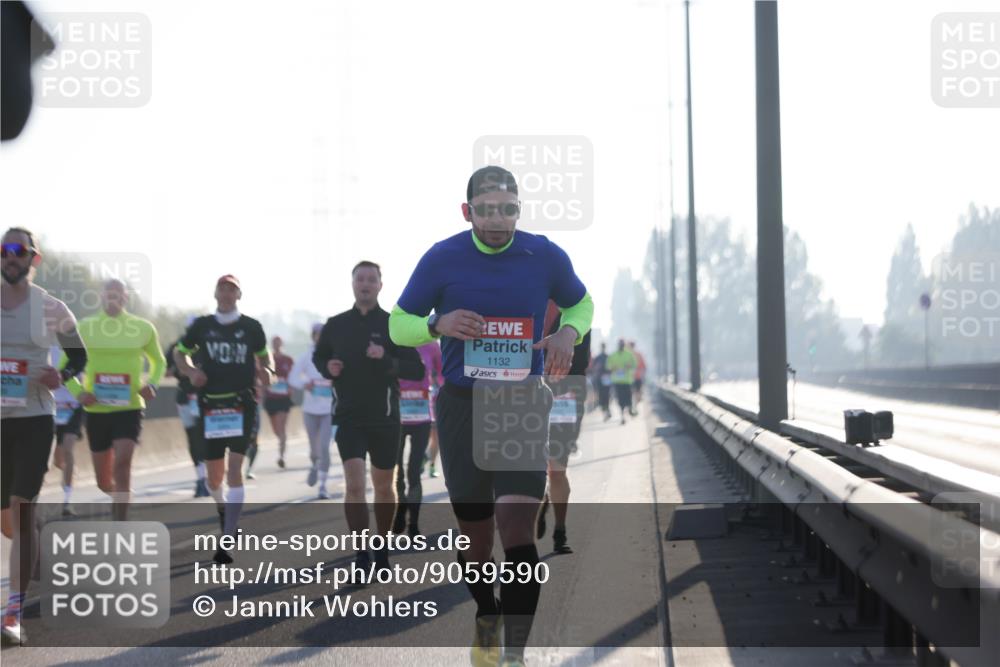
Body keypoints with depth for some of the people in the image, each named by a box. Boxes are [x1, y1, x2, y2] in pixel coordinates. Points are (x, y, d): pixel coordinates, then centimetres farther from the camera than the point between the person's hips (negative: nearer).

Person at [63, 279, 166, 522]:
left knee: (122, 461, -23)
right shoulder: (84, 328, 2)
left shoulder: (143, 328, 3)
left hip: (129, 408, -1)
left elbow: (159, 362, 18)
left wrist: (152, 384, -3)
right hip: (96, 410, 1)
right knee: (104, 482, 8)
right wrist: (78, 391, -9)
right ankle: (118, 495, 44)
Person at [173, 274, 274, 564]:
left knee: (235, 469, -15)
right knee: (214, 476, 8)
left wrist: (266, 369, -4)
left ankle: (227, 541, -17)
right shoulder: (202, 326, 6)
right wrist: (190, 371, -3)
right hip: (210, 406, 2)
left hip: (242, 404, -2)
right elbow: (180, 352, 17)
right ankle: (223, 510, 44)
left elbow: (263, 354, 18)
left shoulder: (251, 327, 4)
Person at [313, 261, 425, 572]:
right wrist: (328, 368, -4)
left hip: (385, 418, 0)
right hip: (349, 417, 0)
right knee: (354, 484, -14)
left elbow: (417, 371, -5)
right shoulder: (335, 325, 4)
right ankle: (362, 553, -10)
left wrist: (387, 360, -21)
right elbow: (318, 358, 19)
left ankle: (382, 549, 28)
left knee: (383, 487, 11)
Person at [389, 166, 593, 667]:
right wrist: (438, 326, -17)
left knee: (517, 532, -16)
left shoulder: (546, 257, -3)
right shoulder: (442, 259, -5)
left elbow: (581, 305, 16)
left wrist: (569, 332, -7)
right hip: (461, 403, 1)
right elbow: (398, 325, 4)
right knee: (475, 536, 10)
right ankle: (486, 620, 38)